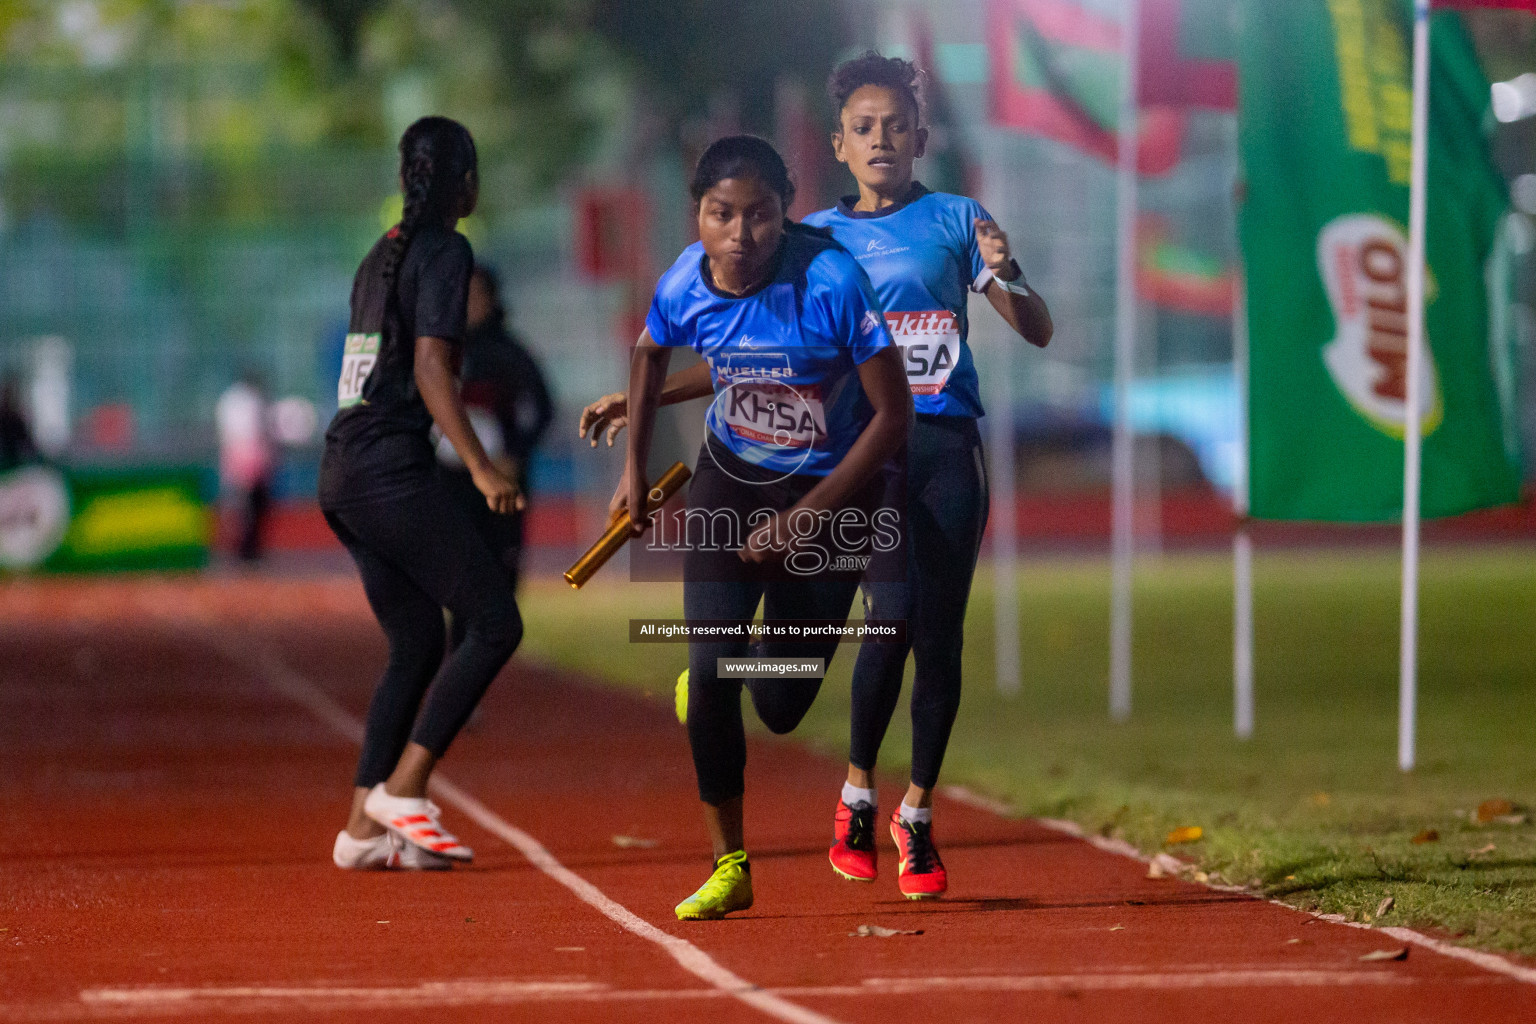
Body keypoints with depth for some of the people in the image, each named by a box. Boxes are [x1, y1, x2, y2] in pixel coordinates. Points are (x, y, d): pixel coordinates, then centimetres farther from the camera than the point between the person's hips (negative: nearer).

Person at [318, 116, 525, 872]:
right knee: (495, 624, -7)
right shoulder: (444, 251, -6)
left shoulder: (383, 254, 20)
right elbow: (430, 368, -15)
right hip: (392, 471, -9)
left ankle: (363, 828, 7)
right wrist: (480, 469, -20)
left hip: (343, 471, 9)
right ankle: (402, 789, -12)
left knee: (418, 646, 13)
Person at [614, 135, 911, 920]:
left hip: (830, 492, -2)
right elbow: (651, 352, 11)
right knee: (710, 673, -12)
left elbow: (893, 416, -21)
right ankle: (729, 866, 4)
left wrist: (804, 518, -21)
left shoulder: (831, 281, -28)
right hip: (729, 481, 2)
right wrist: (634, 466, 10)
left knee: (781, 708, 3)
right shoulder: (686, 284, -15)